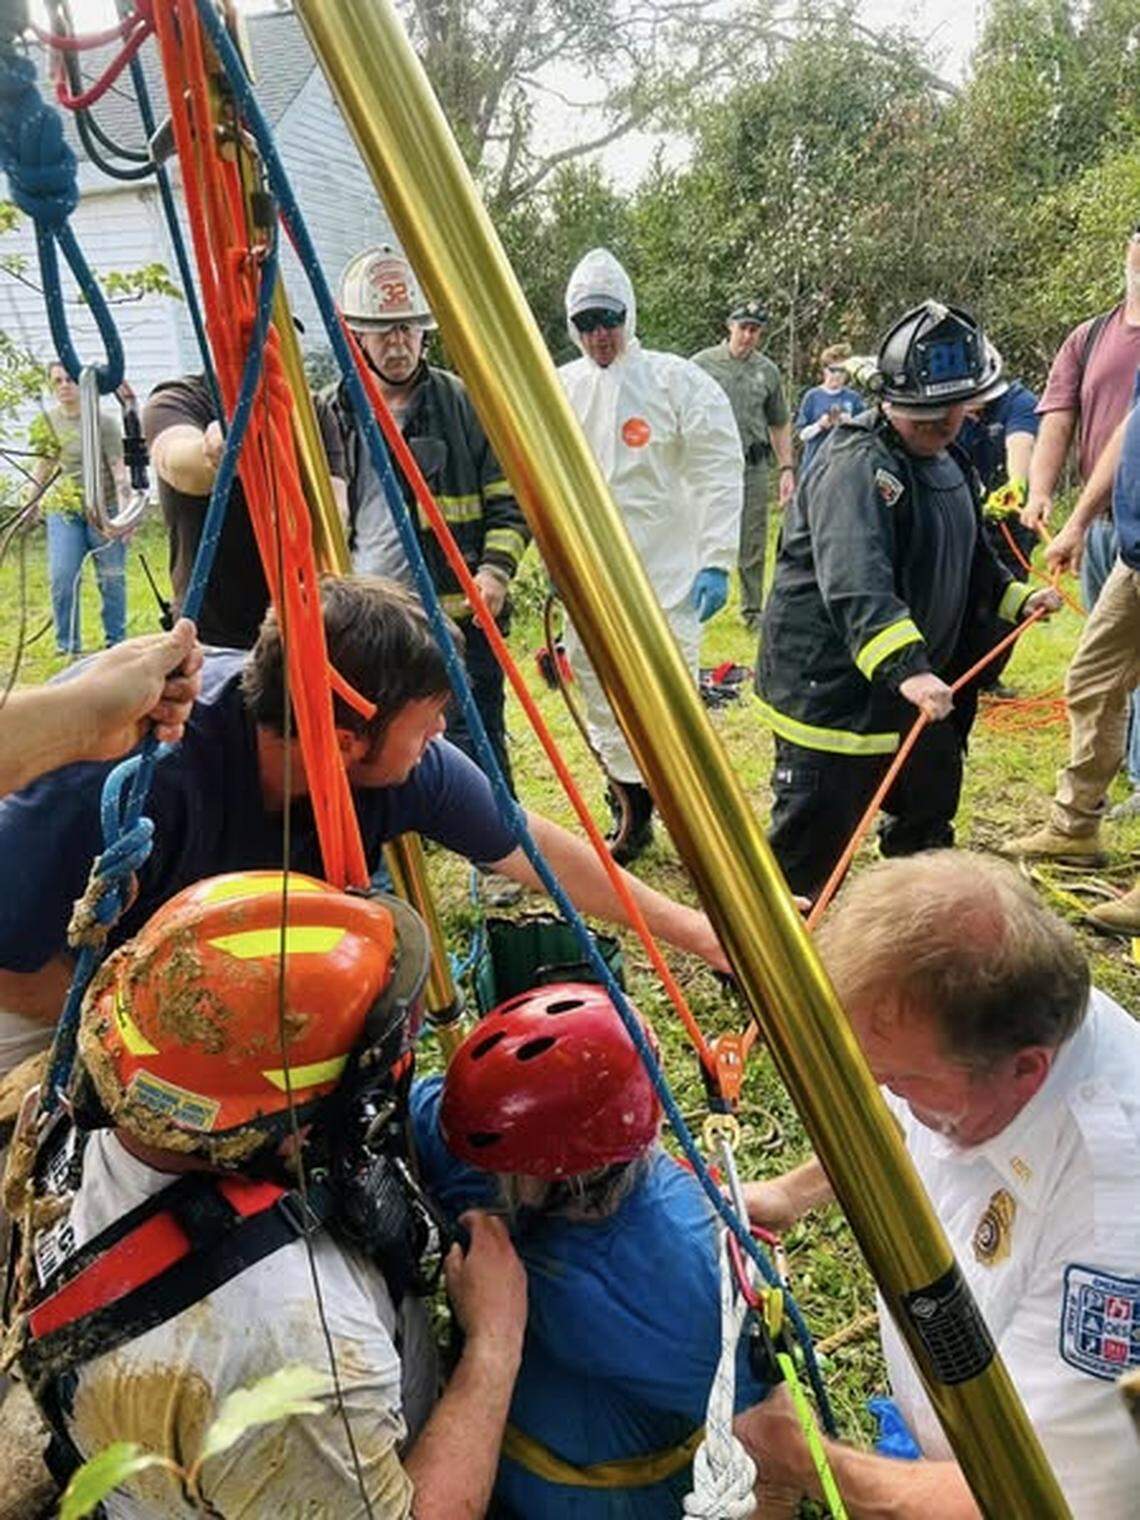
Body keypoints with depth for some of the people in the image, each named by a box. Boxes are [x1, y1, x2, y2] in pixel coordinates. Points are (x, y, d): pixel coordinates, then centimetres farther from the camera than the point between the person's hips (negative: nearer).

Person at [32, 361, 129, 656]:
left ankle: (115, 641, 17)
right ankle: (67, 645, 7)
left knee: (111, 578, 4)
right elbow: (43, 465, 18)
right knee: (61, 576, -5)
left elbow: (118, 467, -10)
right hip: (63, 509, 3)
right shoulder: (48, 420, 7)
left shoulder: (102, 422, -6)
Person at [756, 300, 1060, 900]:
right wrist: (906, 667, -48)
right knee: (810, 849, -6)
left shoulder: (948, 467, 13)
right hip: (831, 692, -10)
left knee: (928, 818, 27)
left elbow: (970, 562, 30)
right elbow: (856, 584, -37)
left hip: (922, 689, 10)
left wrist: (1017, 597, 15)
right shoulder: (858, 466, -21)